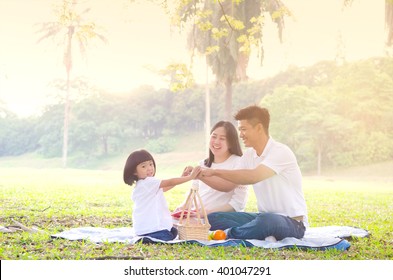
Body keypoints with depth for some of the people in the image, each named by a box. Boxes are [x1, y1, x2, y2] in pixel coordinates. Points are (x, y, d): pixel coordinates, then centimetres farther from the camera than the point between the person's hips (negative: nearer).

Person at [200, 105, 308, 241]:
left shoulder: (280, 152, -15)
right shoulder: (249, 155, 9)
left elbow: (253, 176, -29)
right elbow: (228, 185, 12)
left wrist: (215, 171, -24)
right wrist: (202, 176, -2)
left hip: (292, 222, -8)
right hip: (264, 216, 8)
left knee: (265, 221, -42)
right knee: (212, 218, -6)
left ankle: (228, 234, -15)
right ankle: (264, 236, -21)